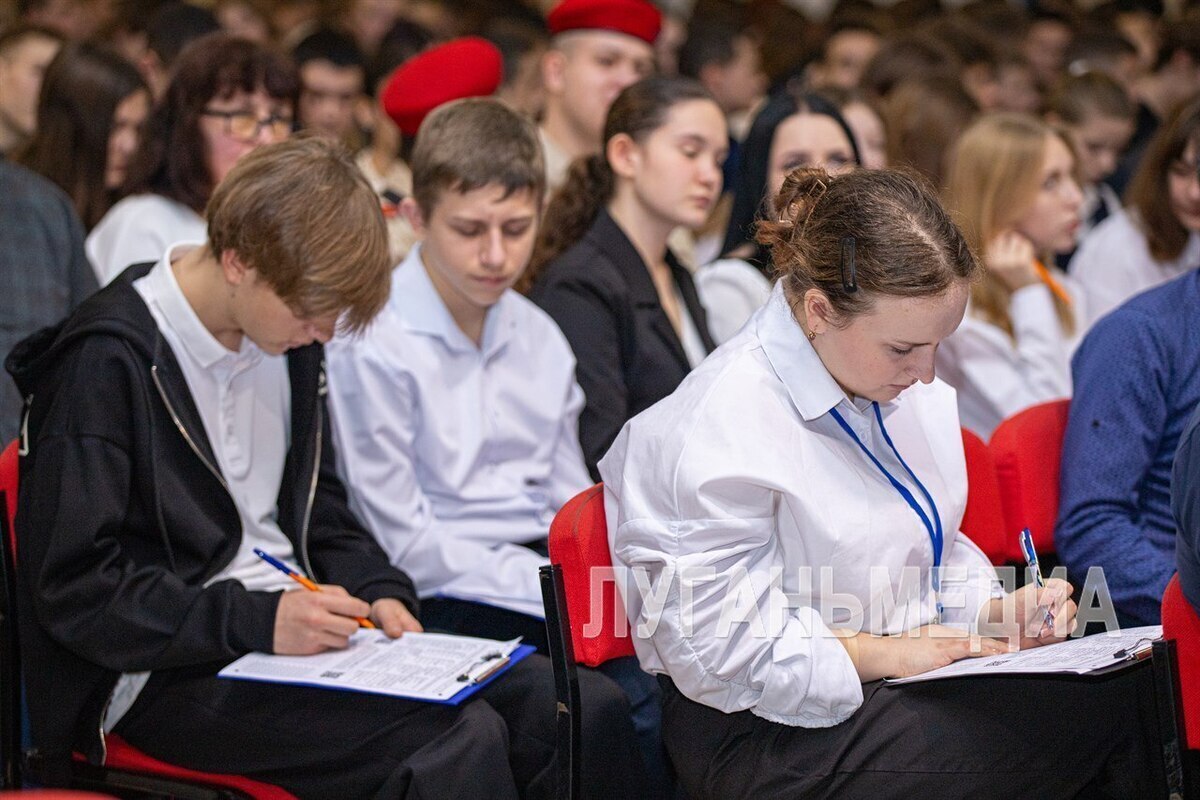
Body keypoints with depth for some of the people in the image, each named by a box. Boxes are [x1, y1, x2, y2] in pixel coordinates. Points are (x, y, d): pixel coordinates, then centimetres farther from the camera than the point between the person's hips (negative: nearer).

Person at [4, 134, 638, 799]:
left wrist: (376, 591, 3)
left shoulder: (290, 338, 12)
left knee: (588, 710, -12)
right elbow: (73, 588, -16)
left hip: (284, 625, 8)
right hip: (167, 678, -8)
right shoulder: (107, 362, -13)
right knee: (460, 737, -31)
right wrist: (258, 620, -22)